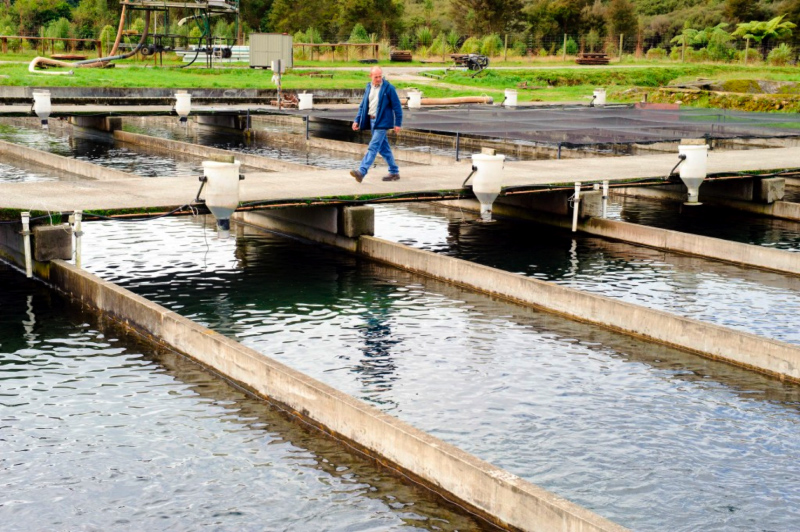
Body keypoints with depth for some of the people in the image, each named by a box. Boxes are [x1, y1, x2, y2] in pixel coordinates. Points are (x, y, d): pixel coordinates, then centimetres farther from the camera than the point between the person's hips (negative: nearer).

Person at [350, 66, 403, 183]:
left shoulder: (388, 88, -9)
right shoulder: (369, 87, 10)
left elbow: (397, 106, -7)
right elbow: (363, 105, 17)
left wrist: (398, 123, -9)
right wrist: (357, 120, 10)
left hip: (382, 122, -7)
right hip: (372, 120, 7)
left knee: (373, 147, -12)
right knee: (383, 148, 12)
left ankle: (361, 172, -19)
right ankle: (394, 172, 21)